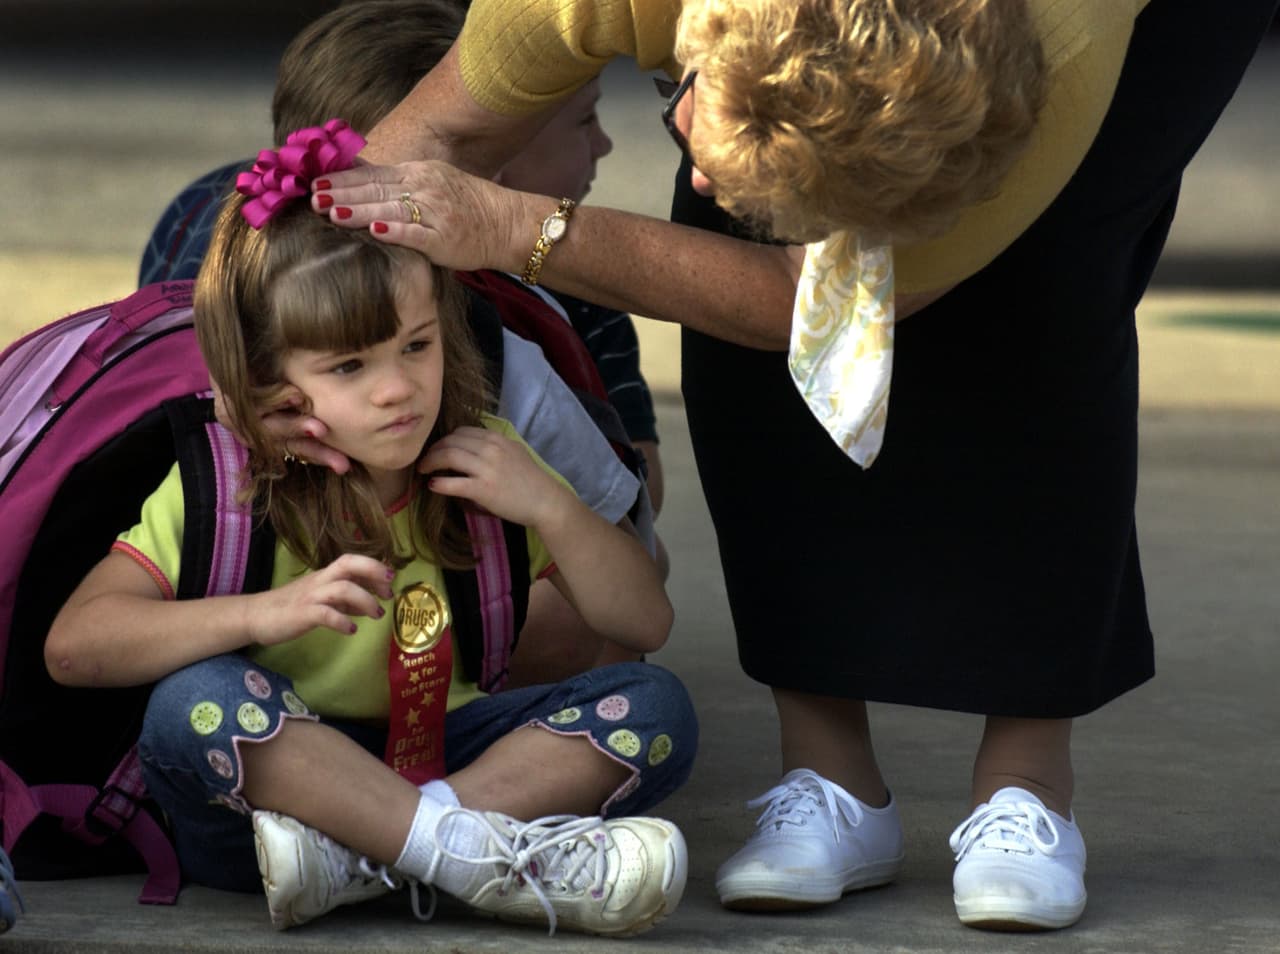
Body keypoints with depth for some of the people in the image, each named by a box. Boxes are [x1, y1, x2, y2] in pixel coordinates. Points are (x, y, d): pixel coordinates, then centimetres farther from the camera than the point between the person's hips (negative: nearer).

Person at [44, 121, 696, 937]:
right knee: (197, 701, -35)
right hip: (266, 774, -3)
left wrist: (550, 508, -15)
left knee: (656, 708, -18)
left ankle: (354, 856, -32)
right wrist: (264, 613, -33)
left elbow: (646, 625, 2)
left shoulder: (485, 462, 1)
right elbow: (73, 647, -21)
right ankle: (479, 858, -39)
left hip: (432, 761, 4)